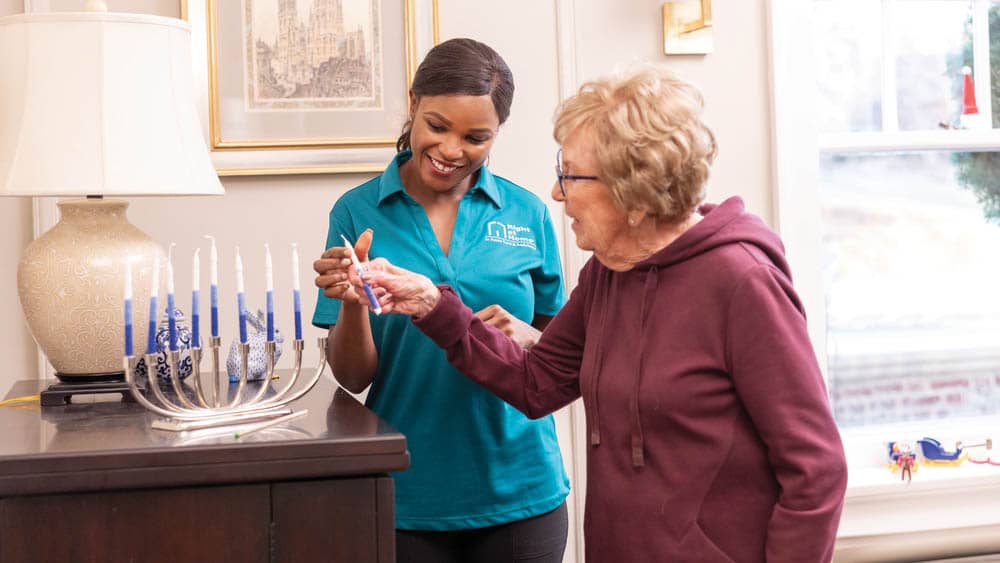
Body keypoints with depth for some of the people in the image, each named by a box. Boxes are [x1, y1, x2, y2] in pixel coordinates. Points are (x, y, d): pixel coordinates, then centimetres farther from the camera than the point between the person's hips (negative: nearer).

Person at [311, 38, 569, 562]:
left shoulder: (527, 213, -2)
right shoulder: (359, 213, -5)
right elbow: (353, 377, -4)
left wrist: (524, 338, -14)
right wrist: (352, 303, -23)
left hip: (519, 492, 1)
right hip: (406, 499, -1)